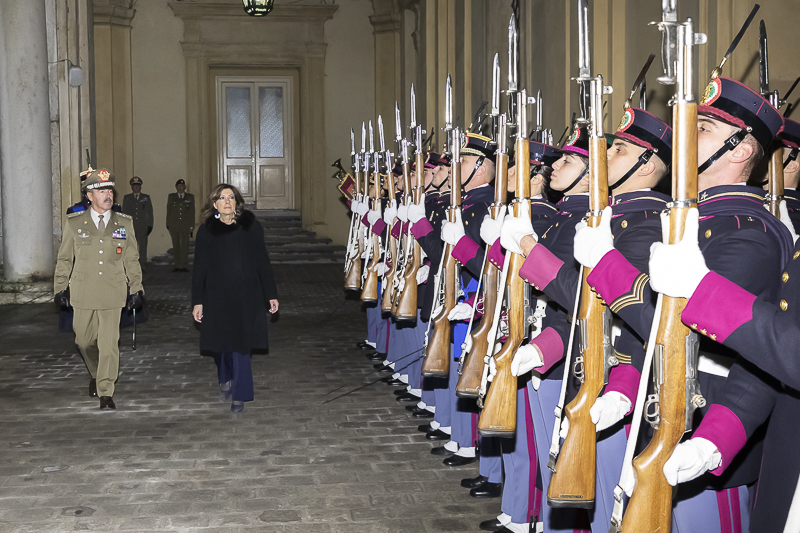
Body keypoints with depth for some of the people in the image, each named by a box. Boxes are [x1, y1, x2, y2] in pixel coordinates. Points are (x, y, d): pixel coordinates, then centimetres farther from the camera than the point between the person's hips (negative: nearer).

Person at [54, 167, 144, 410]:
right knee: (84, 340, 11)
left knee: (109, 344, -4)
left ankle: (106, 393, 3)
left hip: (113, 294, -1)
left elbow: (132, 259, 8)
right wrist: (61, 288, 8)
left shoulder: (125, 223, 4)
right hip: (83, 294, 1)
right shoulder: (74, 223, 2)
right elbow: (64, 258, 9)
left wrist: (136, 288, 5)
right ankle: (96, 374, 39)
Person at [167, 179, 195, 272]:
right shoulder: (171, 197, 10)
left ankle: (184, 266, 2)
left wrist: (191, 226, 0)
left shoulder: (190, 197, 7)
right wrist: (168, 225, 4)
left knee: (185, 246, -3)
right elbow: (168, 211, 10)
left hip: (185, 226, -1)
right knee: (175, 246, 3)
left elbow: (192, 212, 6)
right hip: (174, 226, 1)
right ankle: (177, 265, 8)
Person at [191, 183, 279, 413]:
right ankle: (226, 379, 39)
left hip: (247, 297, -1)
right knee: (221, 342, 10)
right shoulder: (206, 231, 2)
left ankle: (240, 395, 8)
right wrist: (198, 301, -3)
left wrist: (271, 295, -1)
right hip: (217, 297, 1)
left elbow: (263, 263, 2)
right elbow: (199, 269, 3)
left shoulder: (250, 227, 1)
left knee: (241, 345, -2)